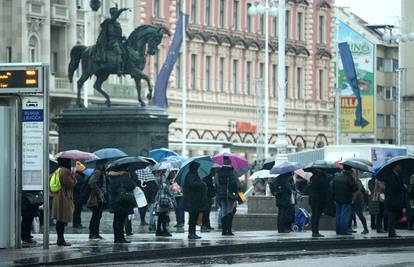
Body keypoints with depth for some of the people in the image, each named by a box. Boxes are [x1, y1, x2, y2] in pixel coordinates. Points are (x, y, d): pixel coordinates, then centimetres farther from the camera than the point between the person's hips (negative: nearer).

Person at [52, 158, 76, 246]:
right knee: (63, 220, -7)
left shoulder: (58, 171, 15)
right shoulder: (65, 171, -15)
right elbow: (70, 184, -18)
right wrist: (74, 178, -3)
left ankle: (60, 239, 14)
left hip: (57, 197, 10)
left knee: (60, 220, 11)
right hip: (64, 198, -10)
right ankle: (61, 239, -7)